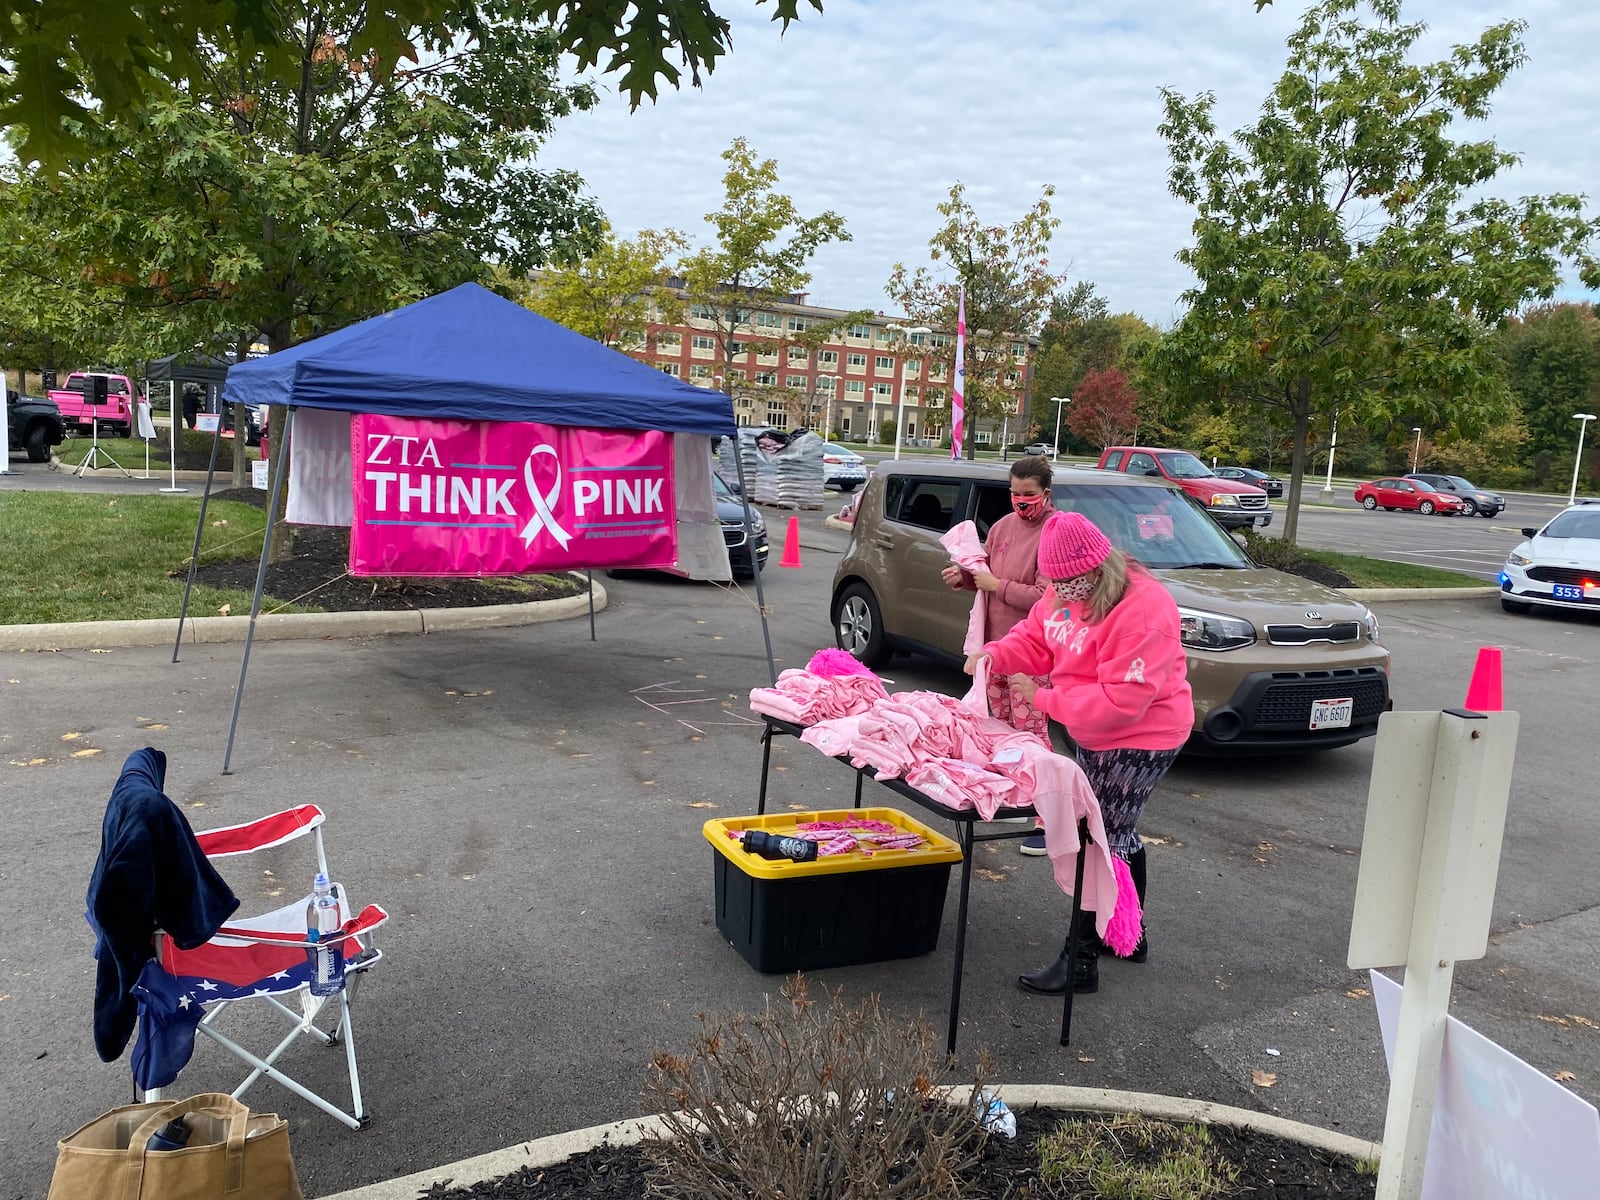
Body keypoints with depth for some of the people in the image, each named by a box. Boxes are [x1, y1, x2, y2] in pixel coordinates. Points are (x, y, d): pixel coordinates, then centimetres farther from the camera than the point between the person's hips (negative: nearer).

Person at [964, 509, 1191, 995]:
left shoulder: (1142, 609, -30)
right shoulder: (1067, 593, -3)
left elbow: (1122, 700, -32)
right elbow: (1035, 637, 8)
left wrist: (1044, 698, -28)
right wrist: (996, 654, -13)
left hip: (1140, 741, -9)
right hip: (1093, 735, 9)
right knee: (1117, 834, 21)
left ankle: (1080, 961, 5)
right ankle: (1129, 934, 40)